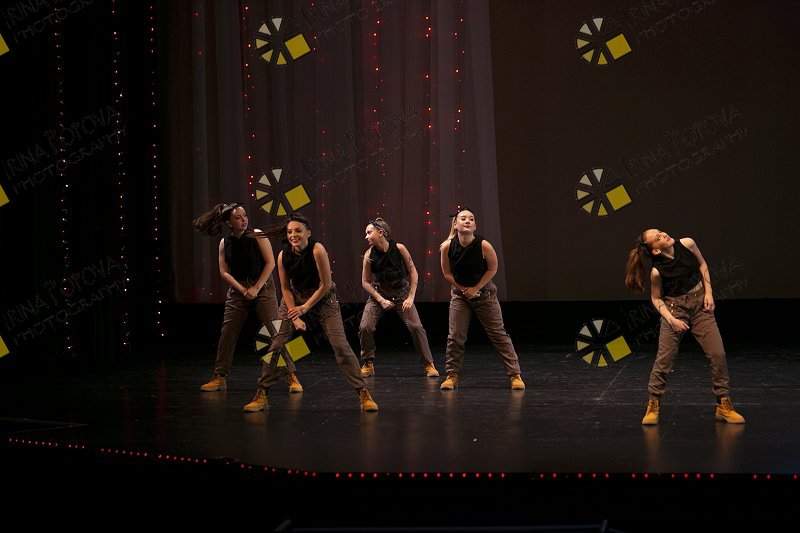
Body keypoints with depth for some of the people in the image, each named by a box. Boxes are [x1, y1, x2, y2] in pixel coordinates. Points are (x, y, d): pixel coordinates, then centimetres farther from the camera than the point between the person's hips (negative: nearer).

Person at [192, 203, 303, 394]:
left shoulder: (257, 235, -6)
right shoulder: (225, 243, 3)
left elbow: (270, 263, -8)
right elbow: (224, 271, 2)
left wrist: (256, 288, -12)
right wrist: (243, 290, -10)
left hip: (262, 288, -3)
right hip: (237, 291, 3)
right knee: (227, 334, 0)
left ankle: (291, 377, -5)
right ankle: (219, 378, 10)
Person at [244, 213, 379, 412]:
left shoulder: (317, 250, -27)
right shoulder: (283, 255, -15)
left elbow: (326, 284, -20)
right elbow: (285, 288, -5)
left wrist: (305, 307, -17)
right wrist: (295, 317, -11)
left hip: (322, 298, -3)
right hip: (295, 297, 3)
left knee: (340, 344, -10)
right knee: (276, 345, -6)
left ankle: (363, 393, -4)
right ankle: (262, 394, 3)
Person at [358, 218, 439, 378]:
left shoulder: (399, 248, -16)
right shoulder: (369, 255, -13)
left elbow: (413, 272, -7)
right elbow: (365, 282, -5)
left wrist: (411, 297, -11)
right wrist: (381, 300, -14)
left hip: (401, 292, -1)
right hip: (378, 293, 1)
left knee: (416, 326, -13)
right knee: (365, 327, -14)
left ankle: (428, 365, 1)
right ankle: (368, 365, 6)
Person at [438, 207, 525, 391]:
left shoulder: (484, 245, -22)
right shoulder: (447, 247, -17)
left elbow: (492, 269, -7)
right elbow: (447, 273, -2)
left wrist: (475, 288, -12)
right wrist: (463, 289, -8)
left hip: (484, 293, -1)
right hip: (460, 294, 2)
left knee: (499, 334, 0)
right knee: (455, 336, 0)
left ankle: (515, 374, 5)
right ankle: (452, 375, 13)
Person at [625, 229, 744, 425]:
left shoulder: (687, 245, -13)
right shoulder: (657, 271, -20)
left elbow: (702, 265, 6)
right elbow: (656, 299, -4)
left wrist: (708, 292, -2)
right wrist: (671, 320, -15)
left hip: (700, 304, 3)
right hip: (675, 309, -3)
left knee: (718, 354, -1)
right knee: (664, 359, -6)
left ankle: (723, 405, 10)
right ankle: (653, 405, 11)